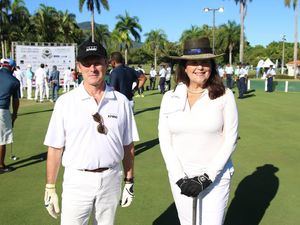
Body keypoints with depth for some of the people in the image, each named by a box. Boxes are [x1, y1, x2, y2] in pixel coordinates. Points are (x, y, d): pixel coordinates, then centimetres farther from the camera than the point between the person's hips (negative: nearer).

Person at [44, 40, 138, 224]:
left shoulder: (121, 101, 0)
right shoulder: (65, 102, -5)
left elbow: (128, 145, 6)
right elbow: (55, 147, -2)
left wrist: (129, 181, 8)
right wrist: (50, 188, -1)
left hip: (111, 179, 2)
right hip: (77, 180, -2)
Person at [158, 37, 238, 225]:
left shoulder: (224, 96, -6)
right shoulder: (170, 98, -1)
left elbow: (230, 139, -6)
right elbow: (164, 139, -1)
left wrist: (206, 177, -11)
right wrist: (180, 178, -9)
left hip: (216, 176, -2)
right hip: (180, 176, 2)